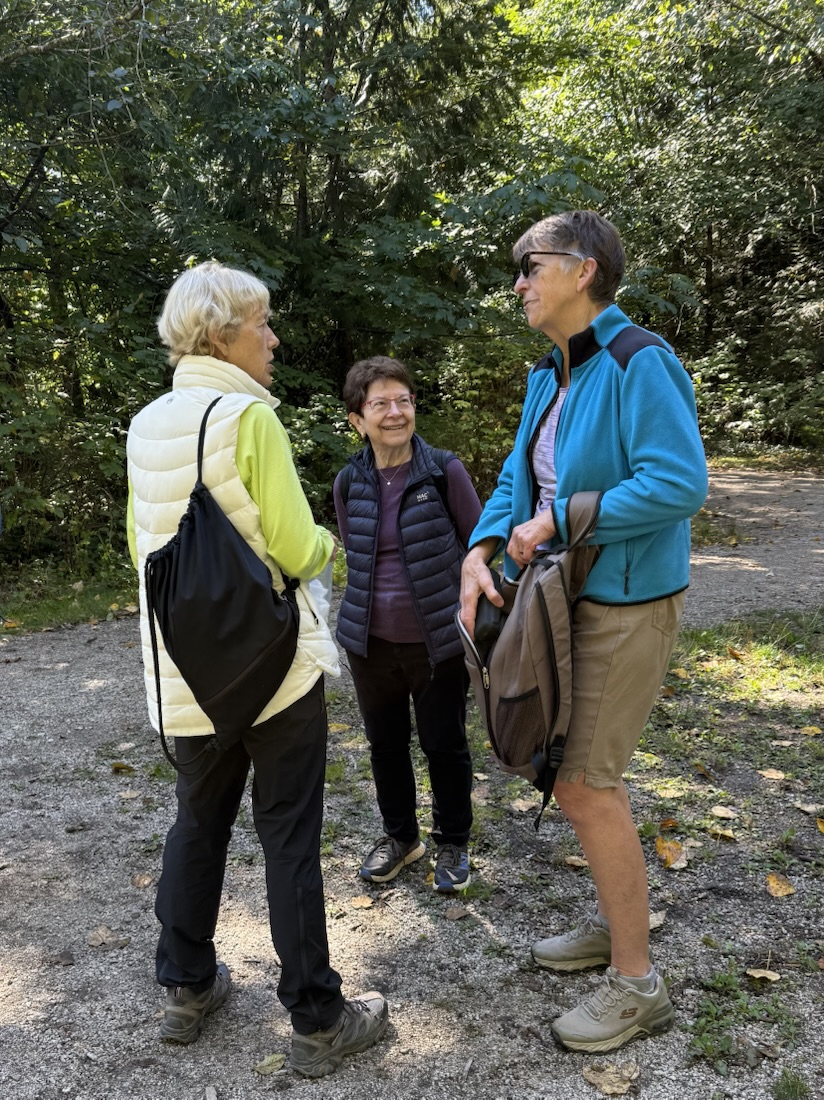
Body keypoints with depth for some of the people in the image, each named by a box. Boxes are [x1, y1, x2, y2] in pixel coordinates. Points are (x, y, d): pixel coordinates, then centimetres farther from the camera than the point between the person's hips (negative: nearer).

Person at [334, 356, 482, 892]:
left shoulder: (445, 470, -10)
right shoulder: (350, 482, 0)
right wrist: (359, 616, 13)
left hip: (438, 643, -3)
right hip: (371, 643, 4)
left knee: (445, 744, 10)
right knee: (385, 742, 17)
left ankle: (453, 842, 32)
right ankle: (400, 835, 38)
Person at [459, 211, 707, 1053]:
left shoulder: (639, 364, -17)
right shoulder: (548, 378, 11)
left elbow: (680, 481, -25)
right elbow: (517, 480, 10)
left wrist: (558, 520, -20)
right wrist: (480, 554, -8)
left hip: (626, 603, -9)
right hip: (566, 596, 9)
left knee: (585, 786, -6)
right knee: (573, 775, 16)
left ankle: (637, 985, 11)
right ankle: (615, 922, 36)